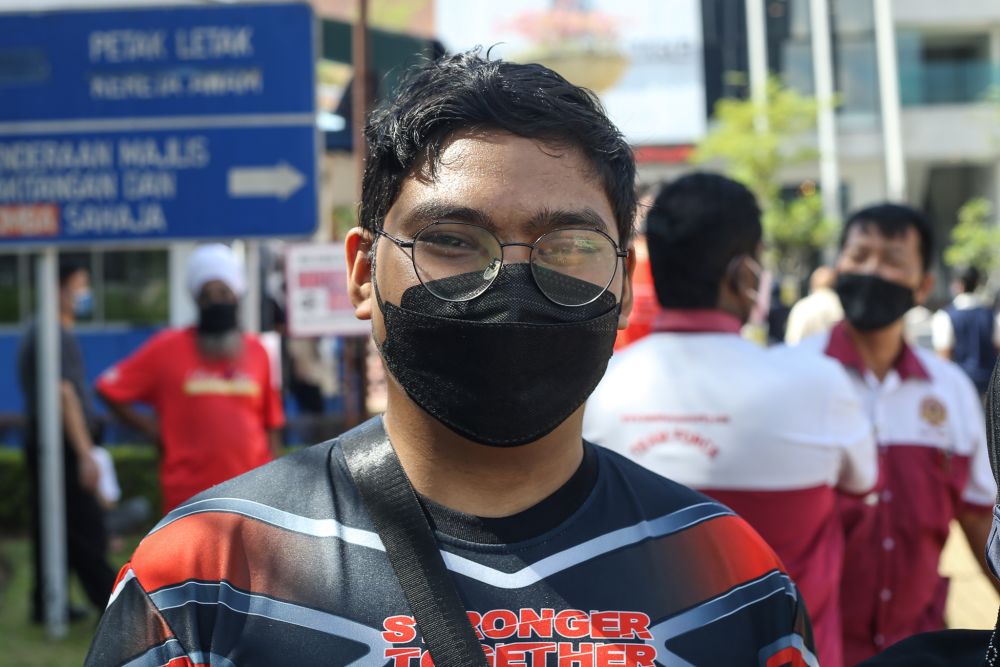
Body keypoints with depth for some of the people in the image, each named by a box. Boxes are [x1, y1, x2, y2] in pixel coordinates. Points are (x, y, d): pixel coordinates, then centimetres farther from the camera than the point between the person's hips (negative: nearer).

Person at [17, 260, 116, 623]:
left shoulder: (36, 334, 17)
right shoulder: (58, 337, -15)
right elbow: (65, 396, -21)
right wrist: (86, 453, -23)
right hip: (62, 443, -10)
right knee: (85, 529, -7)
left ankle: (47, 603, 17)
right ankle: (110, 600, -5)